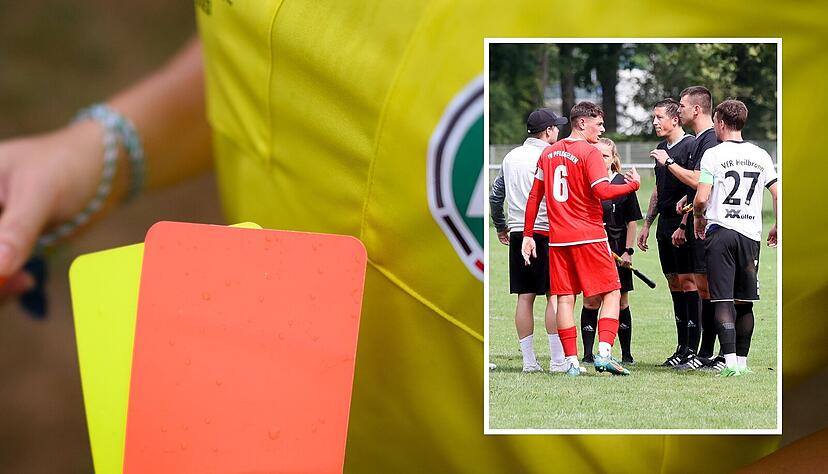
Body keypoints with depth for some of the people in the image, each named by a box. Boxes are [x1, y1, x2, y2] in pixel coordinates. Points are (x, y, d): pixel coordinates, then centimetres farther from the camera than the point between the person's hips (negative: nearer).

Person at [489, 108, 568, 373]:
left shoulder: (510, 157, 13)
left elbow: (495, 196, 19)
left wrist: (500, 227, 31)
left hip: (517, 234, 6)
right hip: (546, 232, -6)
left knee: (525, 297, 6)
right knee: (554, 296, -3)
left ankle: (529, 361, 6)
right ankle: (557, 361, -6)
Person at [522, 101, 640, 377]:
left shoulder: (548, 153, 12)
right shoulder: (589, 152, -8)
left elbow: (534, 196, 13)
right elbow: (603, 191, -20)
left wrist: (528, 234, 17)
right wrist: (634, 184, -5)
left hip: (557, 239, 6)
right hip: (589, 237, -6)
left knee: (565, 298, 6)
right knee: (611, 293, 1)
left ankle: (571, 361, 3)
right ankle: (604, 353, -14)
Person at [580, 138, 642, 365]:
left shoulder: (623, 184, 2)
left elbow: (632, 221, 4)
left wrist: (628, 251, -2)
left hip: (617, 250, 0)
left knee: (620, 302, 6)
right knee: (591, 302, -1)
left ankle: (626, 353, 14)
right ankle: (588, 353, 2)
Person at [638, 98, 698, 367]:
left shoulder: (690, 146, -9)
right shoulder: (662, 148, 18)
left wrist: (669, 161, -21)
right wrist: (647, 224, 24)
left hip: (683, 224, -9)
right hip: (665, 225, 9)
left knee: (687, 281, -8)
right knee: (674, 284, 8)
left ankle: (693, 348, -6)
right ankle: (682, 346, 12)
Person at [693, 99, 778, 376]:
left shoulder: (713, 155, -5)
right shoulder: (760, 156, 7)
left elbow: (701, 199, -11)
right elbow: (778, 194, 6)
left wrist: (698, 218, 10)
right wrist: (776, 228, 20)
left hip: (720, 231, -3)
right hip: (750, 233, 3)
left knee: (723, 300, -4)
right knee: (745, 303, 11)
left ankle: (730, 361, -14)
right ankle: (742, 361, 13)